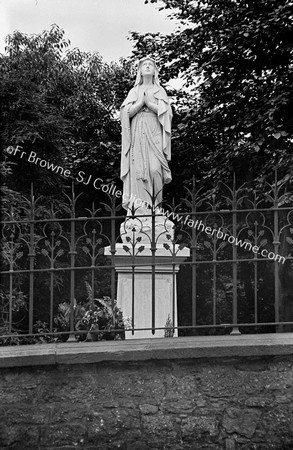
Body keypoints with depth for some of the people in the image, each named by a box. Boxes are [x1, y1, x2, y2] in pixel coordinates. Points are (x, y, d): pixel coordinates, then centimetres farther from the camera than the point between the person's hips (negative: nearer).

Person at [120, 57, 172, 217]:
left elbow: (165, 112, 1)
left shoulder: (160, 91, 17)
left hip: (154, 133, -1)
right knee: (138, 168, -13)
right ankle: (141, 206, -17)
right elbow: (127, 112, 4)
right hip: (137, 133, 1)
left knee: (154, 168, -17)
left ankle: (156, 205, -9)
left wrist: (149, 102, -5)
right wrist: (142, 101, -5)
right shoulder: (134, 91, 18)